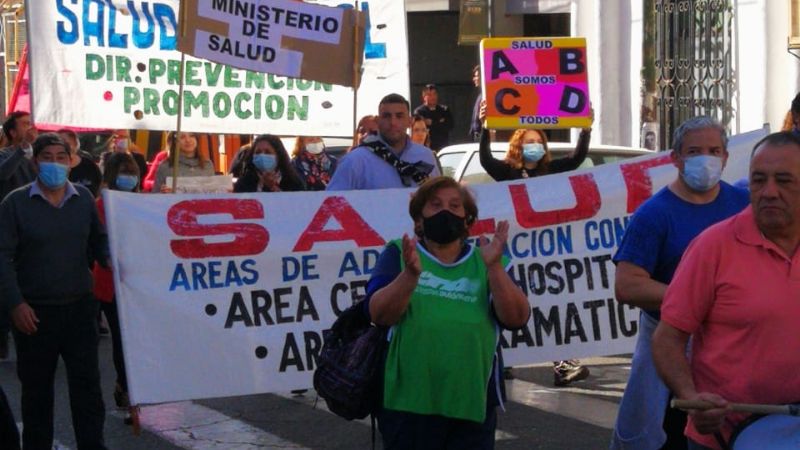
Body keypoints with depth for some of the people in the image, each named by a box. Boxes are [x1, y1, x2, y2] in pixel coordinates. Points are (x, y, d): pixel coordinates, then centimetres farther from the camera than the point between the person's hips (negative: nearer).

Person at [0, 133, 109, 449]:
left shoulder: (84, 199, 7)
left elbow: (98, 241, 13)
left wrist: (111, 262, -10)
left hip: (79, 307, 2)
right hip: (34, 311, -2)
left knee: (86, 383, 3)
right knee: (36, 388, 9)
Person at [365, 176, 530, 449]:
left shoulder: (485, 262, 9)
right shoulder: (399, 255, 5)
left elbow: (516, 319, -4)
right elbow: (379, 314, -10)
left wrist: (493, 267, -18)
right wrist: (411, 274, -26)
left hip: (474, 404, 2)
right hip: (409, 403, -2)